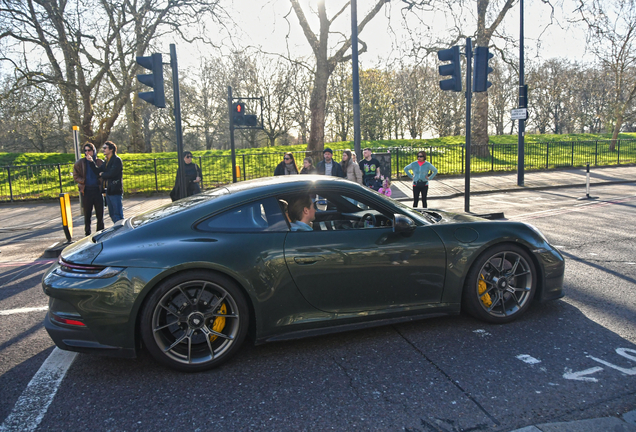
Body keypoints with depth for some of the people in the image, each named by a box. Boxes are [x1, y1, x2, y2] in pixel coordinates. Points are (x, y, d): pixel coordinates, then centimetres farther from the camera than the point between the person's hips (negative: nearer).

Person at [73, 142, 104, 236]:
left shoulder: (100, 162, 6)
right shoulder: (80, 163, 5)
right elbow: (76, 177, 7)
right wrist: (84, 181, -10)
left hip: (97, 190, 0)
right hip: (86, 191, 0)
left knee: (100, 214, 5)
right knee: (87, 214, 5)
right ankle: (87, 234, 14)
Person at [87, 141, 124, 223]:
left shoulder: (117, 160, -9)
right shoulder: (107, 161, 17)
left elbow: (111, 174, -20)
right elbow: (98, 171, 9)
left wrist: (102, 174, -2)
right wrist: (92, 162, -2)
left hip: (115, 191, -9)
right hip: (108, 191, 9)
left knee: (118, 215, -8)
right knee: (112, 215, 13)